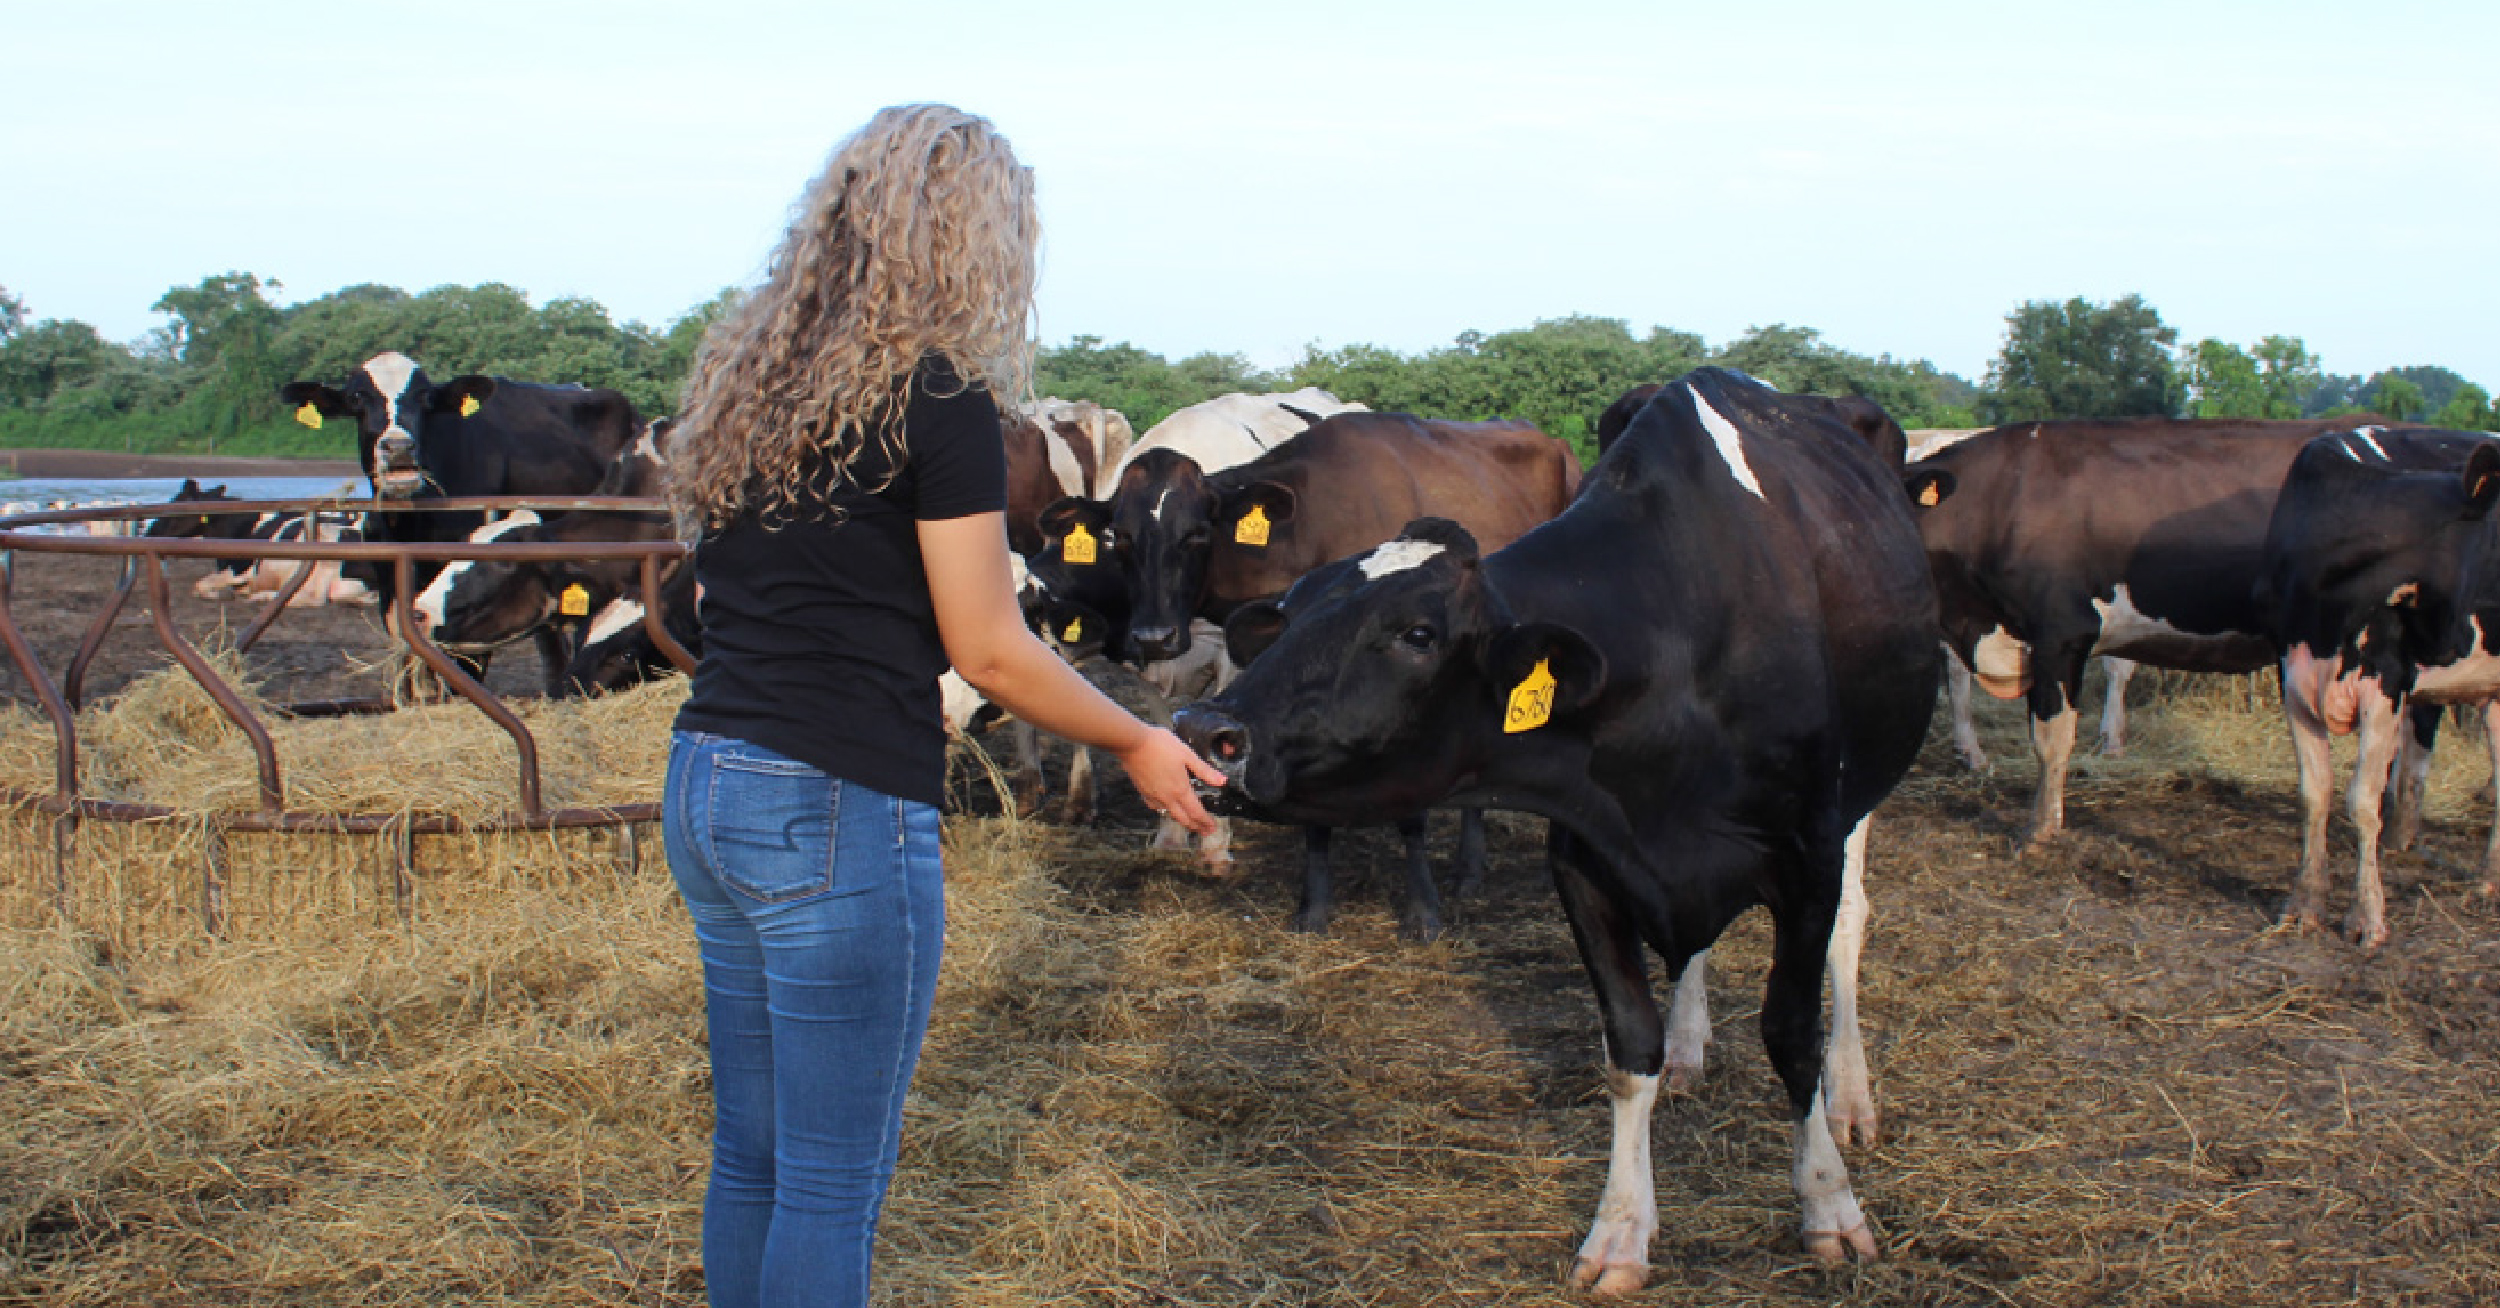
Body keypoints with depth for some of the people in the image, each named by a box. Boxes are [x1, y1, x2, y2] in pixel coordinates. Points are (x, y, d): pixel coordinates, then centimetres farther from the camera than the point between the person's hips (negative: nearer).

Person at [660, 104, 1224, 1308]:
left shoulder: (742, 370, 10)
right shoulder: (935, 396, -12)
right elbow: (989, 653, -10)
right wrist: (1137, 745, 3)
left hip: (702, 787, 8)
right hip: (839, 812, -8)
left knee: (751, 1153, 18)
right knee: (832, 1183, 2)